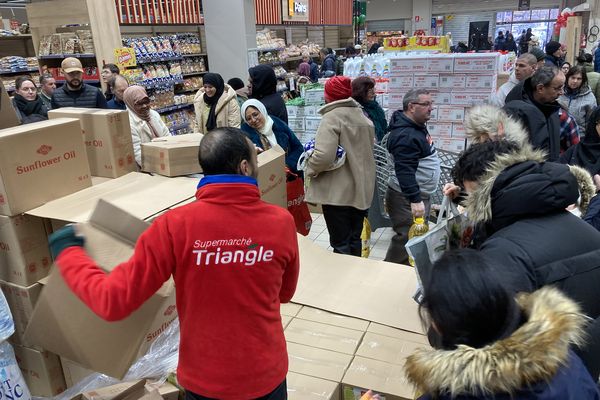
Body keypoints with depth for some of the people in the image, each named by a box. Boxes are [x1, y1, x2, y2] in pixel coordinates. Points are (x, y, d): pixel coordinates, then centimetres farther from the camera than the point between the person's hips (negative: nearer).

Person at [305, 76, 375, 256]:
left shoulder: (332, 117, -15)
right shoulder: (362, 116, 10)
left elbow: (324, 155, -27)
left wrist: (309, 169, -9)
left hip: (338, 192, -8)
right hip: (362, 190, 8)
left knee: (340, 243, 2)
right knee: (355, 238, 19)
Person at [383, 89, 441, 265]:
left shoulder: (418, 126, 11)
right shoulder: (406, 135, -23)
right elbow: (404, 171, -28)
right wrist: (415, 200, -29)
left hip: (419, 194, 11)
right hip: (406, 197, -11)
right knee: (407, 239, -6)